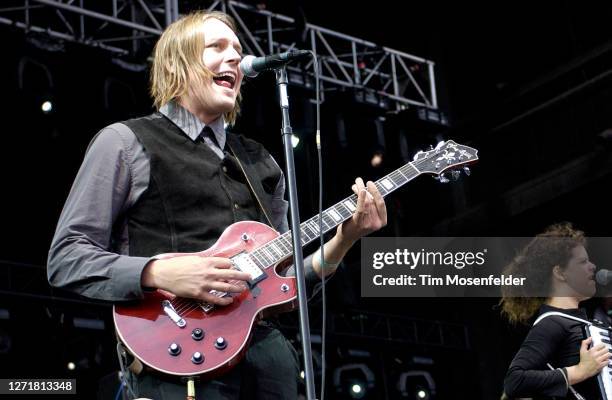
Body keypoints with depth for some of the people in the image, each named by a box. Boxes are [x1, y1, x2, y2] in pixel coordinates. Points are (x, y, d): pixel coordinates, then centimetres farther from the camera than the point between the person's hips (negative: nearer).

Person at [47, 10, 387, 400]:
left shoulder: (259, 160, 19)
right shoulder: (125, 141, 2)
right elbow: (66, 257, -3)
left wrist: (342, 241, 2)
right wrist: (157, 273, -18)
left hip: (265, 343, 6)